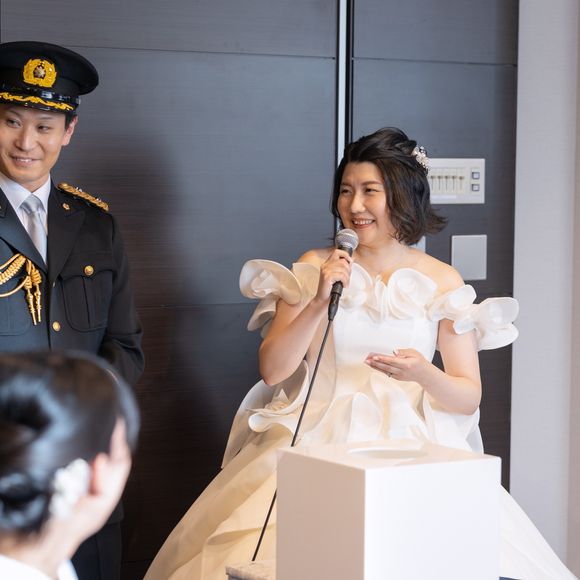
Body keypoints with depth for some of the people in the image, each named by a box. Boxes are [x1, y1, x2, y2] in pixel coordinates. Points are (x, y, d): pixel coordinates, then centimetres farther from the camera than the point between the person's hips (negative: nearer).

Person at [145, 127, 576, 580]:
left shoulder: (443, 282, 3)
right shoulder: (313, 268, 4)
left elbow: (469, 396, 4)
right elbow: (272, 370, -1)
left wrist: (424, 374, -17)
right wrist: (319, 302, -12)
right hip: (319, 442, 0)